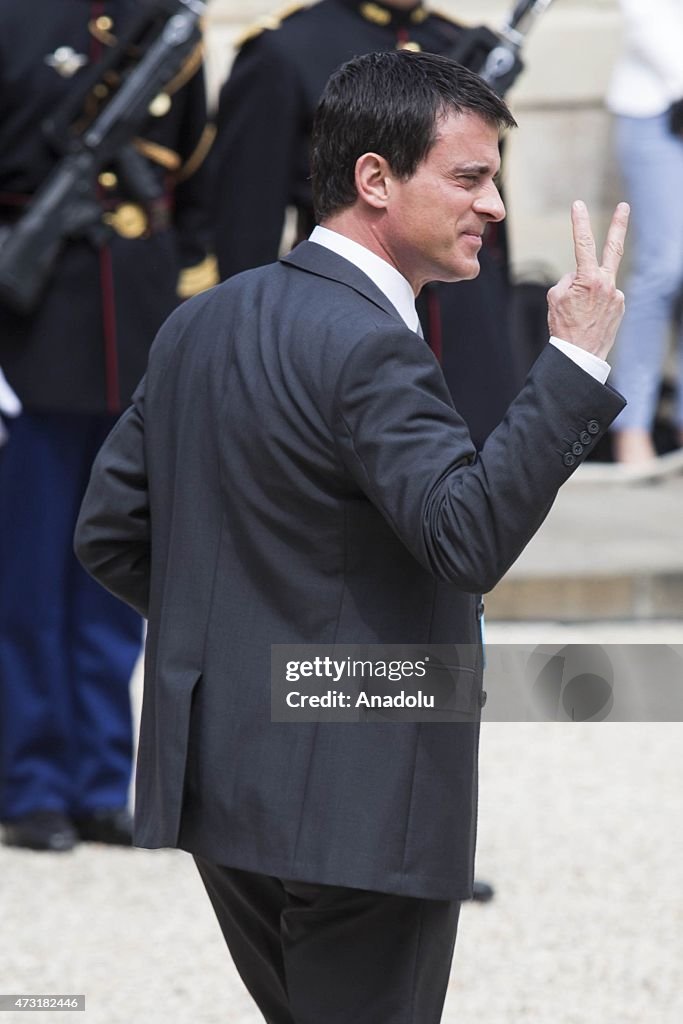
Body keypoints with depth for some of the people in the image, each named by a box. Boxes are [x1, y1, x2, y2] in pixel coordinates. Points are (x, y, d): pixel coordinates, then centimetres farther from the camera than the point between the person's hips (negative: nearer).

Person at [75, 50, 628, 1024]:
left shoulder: (202, 323, 9)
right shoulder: (368, 348, -18)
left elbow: (109, 531, 12)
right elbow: (470, 538, -30)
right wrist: (575, 360, -28)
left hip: (218, 785, 9)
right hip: (352, 805, -9)